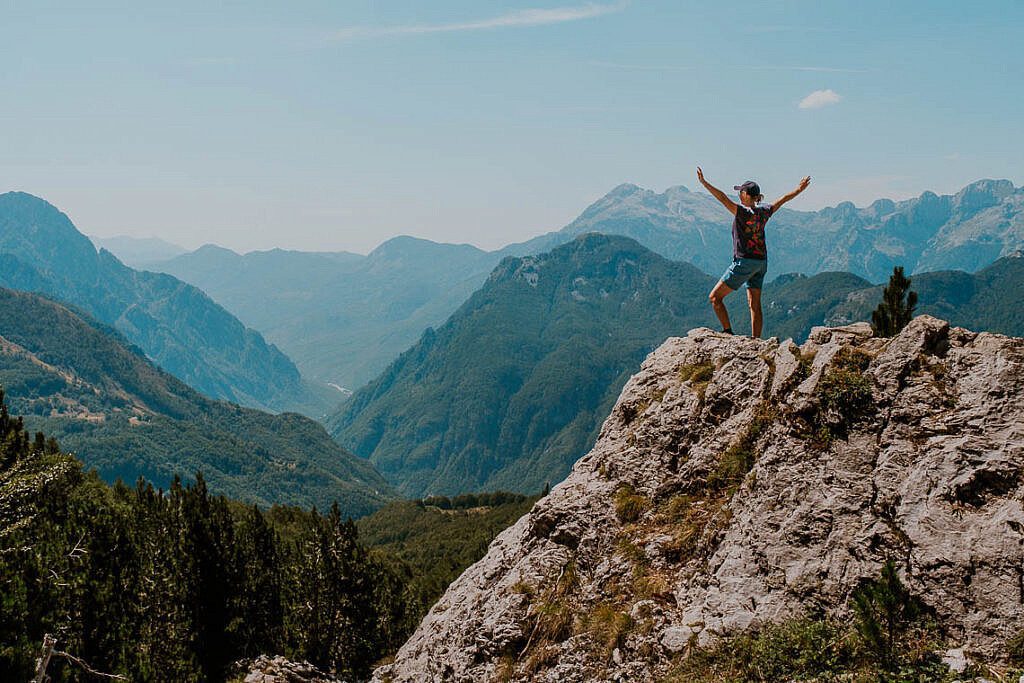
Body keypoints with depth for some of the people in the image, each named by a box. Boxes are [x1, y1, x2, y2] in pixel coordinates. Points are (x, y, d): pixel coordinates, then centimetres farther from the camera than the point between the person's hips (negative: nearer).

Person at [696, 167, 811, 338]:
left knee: (715, 297, -2)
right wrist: (799, 189, 36)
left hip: (745, 261, -8)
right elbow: (782, 200, 20)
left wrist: (704, 183, -28)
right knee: (754, 304, 11)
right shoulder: (764, 211, 4)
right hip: (762, 262, 8)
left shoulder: (744, 212, -16)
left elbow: (723, 198, -25)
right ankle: (756, 341, 10)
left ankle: (728, 332, -10)